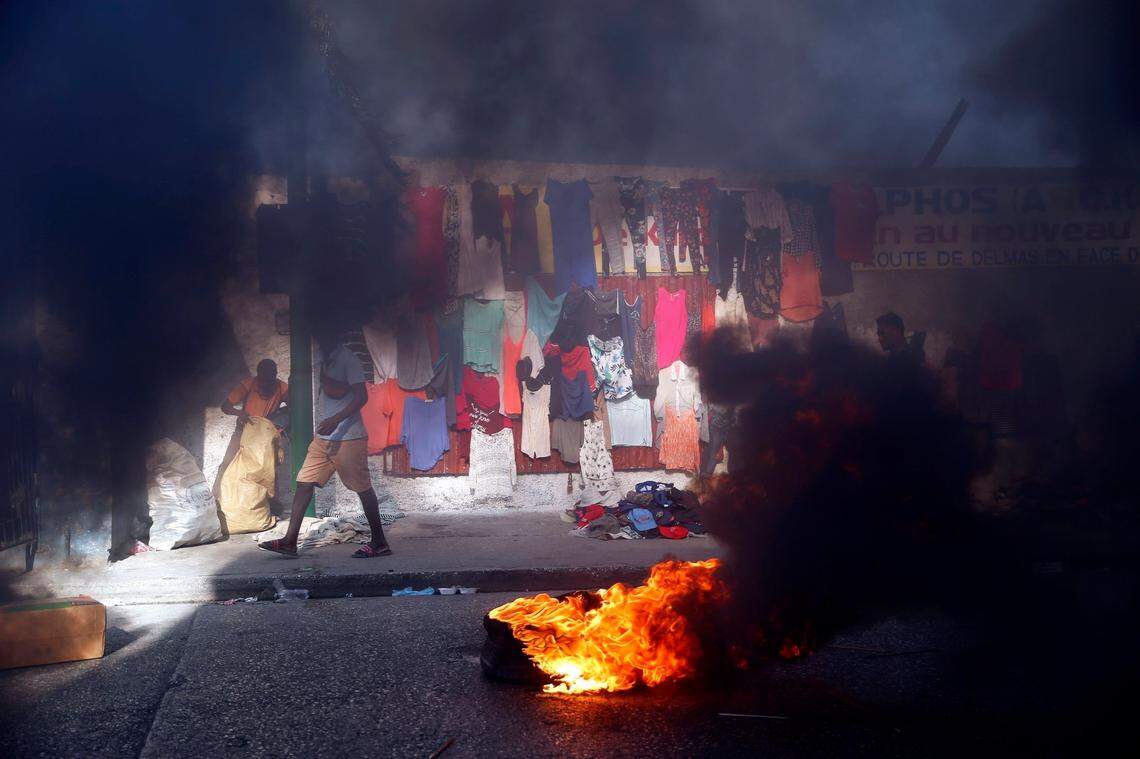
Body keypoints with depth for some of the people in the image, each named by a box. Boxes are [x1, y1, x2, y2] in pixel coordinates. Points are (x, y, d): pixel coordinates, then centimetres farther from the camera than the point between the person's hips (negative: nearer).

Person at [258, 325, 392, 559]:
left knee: (363, 488, 0)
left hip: (348, 437, -8)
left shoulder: (348, 359, -11)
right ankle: (290, 541, 8)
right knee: (304, 483, 4)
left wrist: (336, 420, -24)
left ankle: (379, 542, 9)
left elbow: (361, 396, -18)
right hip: (323, 437, 8)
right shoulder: (323, 359, 14)